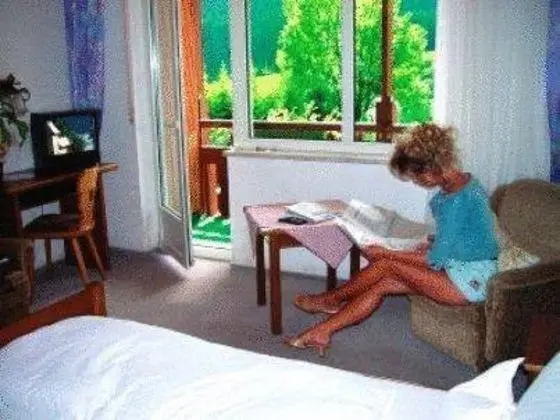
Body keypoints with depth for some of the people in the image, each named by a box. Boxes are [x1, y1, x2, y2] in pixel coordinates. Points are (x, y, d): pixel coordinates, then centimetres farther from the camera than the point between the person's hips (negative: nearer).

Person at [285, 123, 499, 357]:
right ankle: (322, 331, -1)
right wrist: (428, 245, 4)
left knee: (386, 265, -10)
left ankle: (330, 300, 11)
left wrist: (386, 254, -14)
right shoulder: (462, 181, 6)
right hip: (462, 268, 9)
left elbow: (435, 259, -23)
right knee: (382, 284, -4)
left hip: (471, 280, -9)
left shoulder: (457, 199, -25)